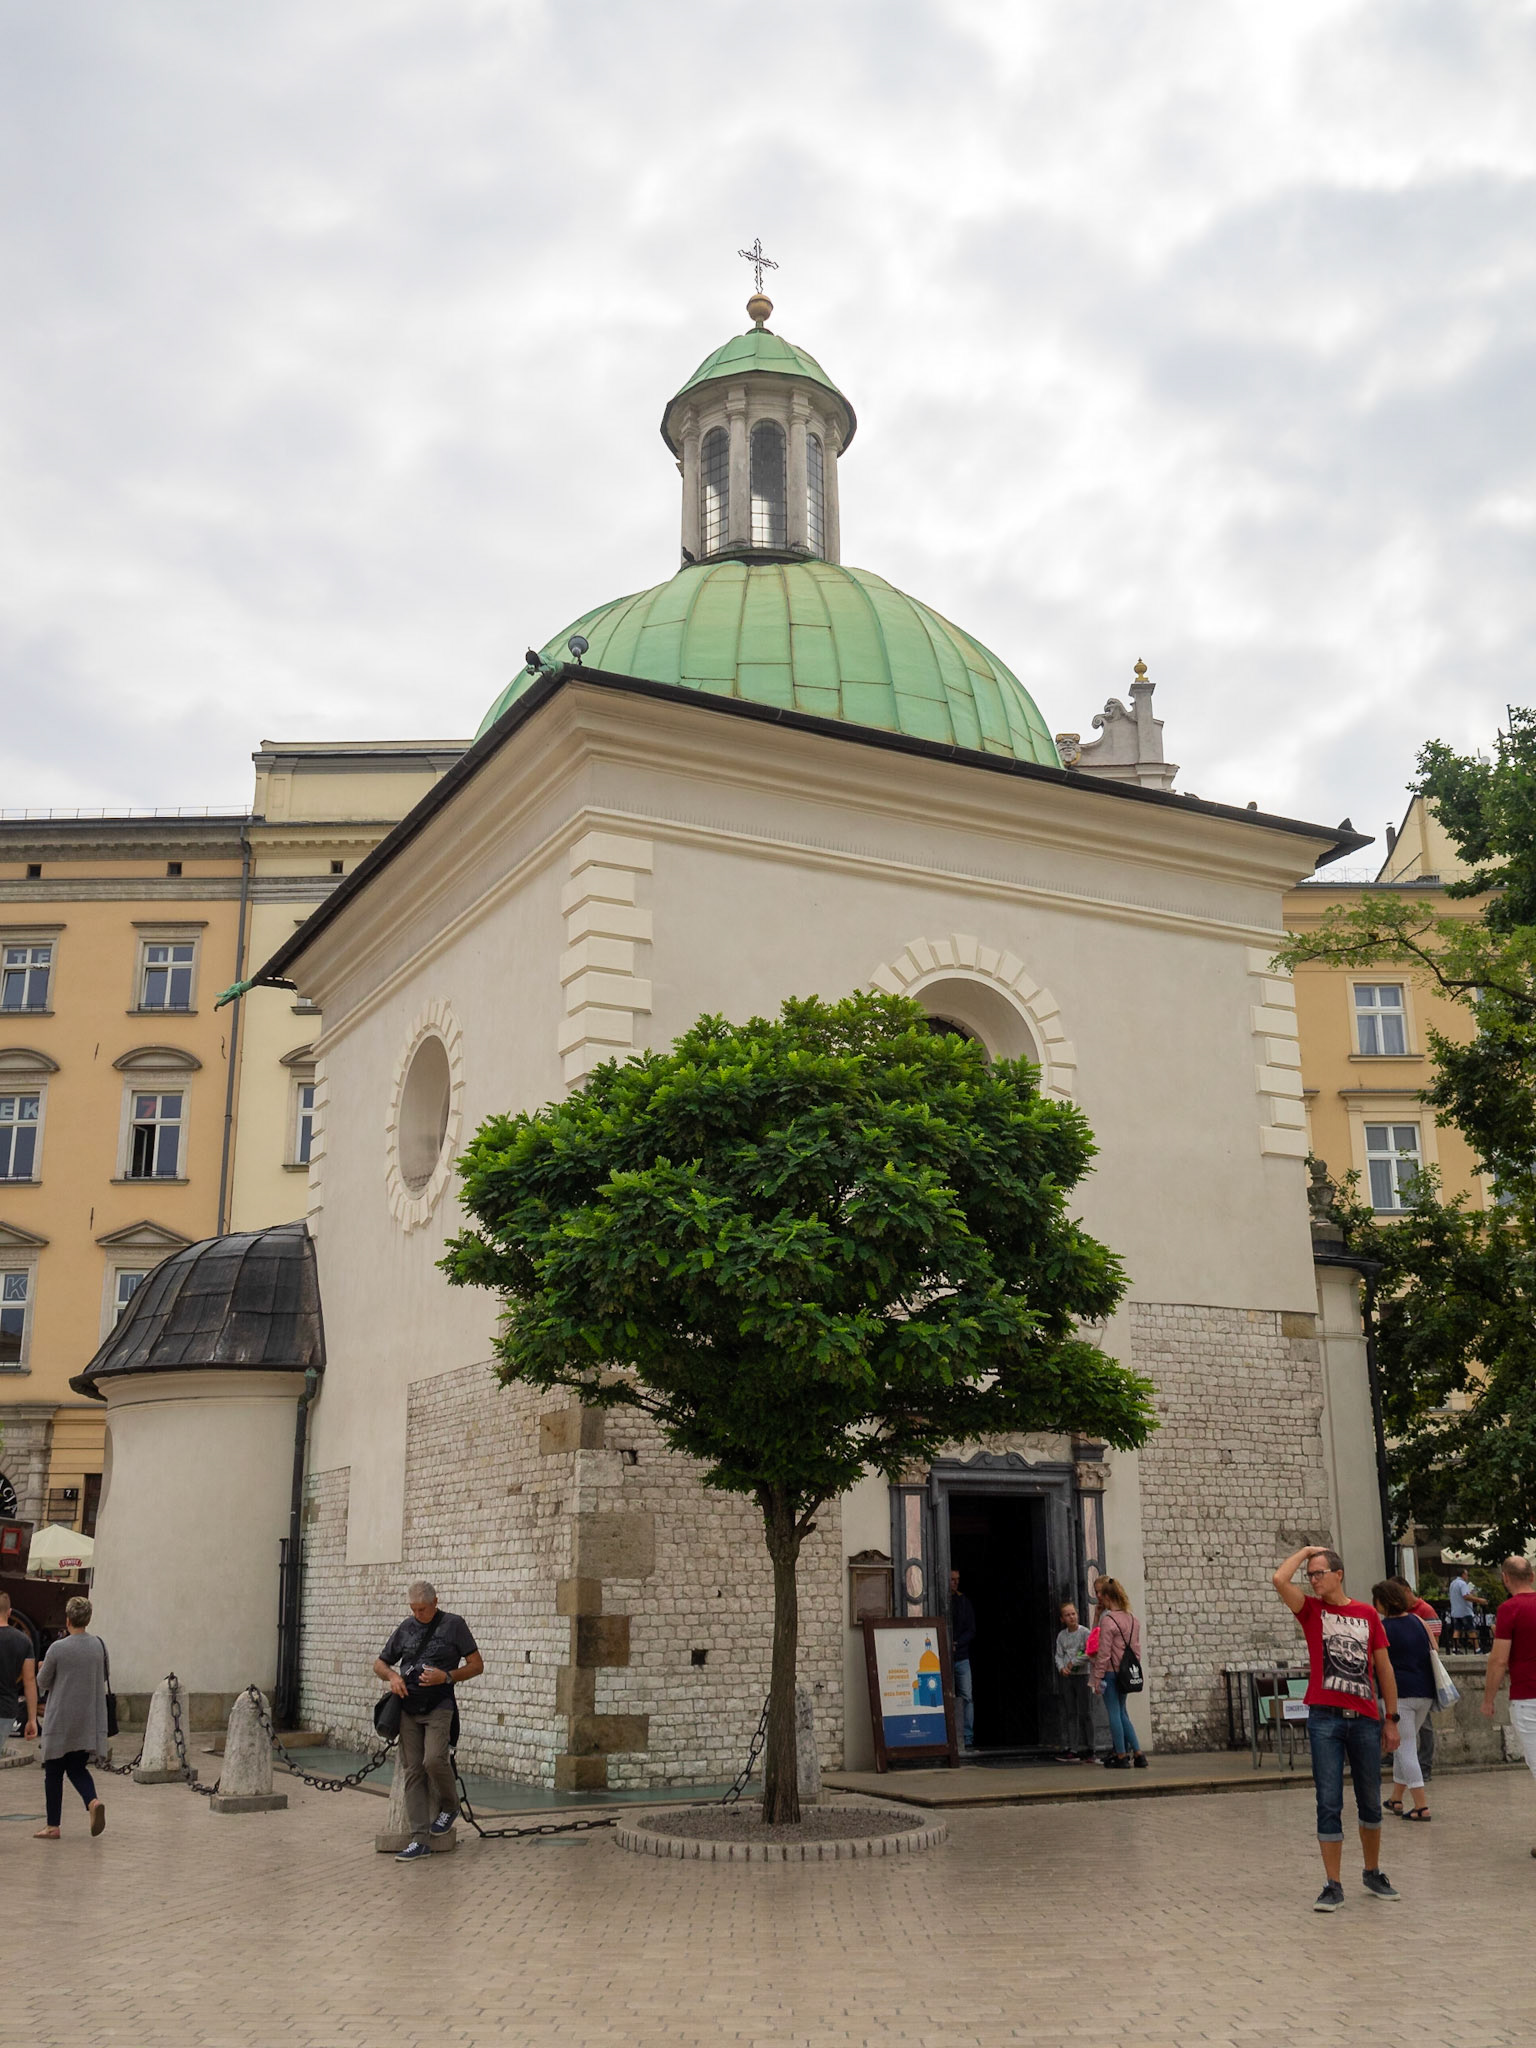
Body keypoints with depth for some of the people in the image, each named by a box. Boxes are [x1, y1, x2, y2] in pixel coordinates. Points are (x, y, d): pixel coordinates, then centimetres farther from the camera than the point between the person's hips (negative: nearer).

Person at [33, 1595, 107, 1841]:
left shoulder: (58, 1648, -13)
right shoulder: (98, 1645, 0)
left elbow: (42, 1683, -2)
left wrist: (43, 1670, 19)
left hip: (60, 1721, -4)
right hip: (89, 1721, 4)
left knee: (54, 1772, 9)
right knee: (78, 1768, 14)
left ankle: (53, 1826, 13)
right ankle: (92, 1801, -13)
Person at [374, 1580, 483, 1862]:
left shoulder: (454, 1624, 1)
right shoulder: (406, 1628, 13)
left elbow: (476, 1665, 2)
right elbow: (379, 1662, 22)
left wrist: (446, 1676, -13)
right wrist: (392, 1676, -1)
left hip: (439, 1706, -4)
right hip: (408, 1708, 4)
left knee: (433, 1760, -22)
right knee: (412, 1771, -1)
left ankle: (449, 1806, 7)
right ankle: (419, 1839, 2)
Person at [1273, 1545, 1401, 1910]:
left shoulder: (1367, 1614, 6)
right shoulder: (1311, 1610, 3)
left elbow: (1384, 1668, 10)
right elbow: (1280, 1580, -15)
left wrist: (1391, 1719, 10)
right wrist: (1305, 1550, -2)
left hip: (1365, 1719, 2)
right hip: (1325, 1719, -2)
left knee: (1370, 1803, 14)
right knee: (1329, 1805, -2)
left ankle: (1372, 1873, 33)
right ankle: (1333, 1886, 5)